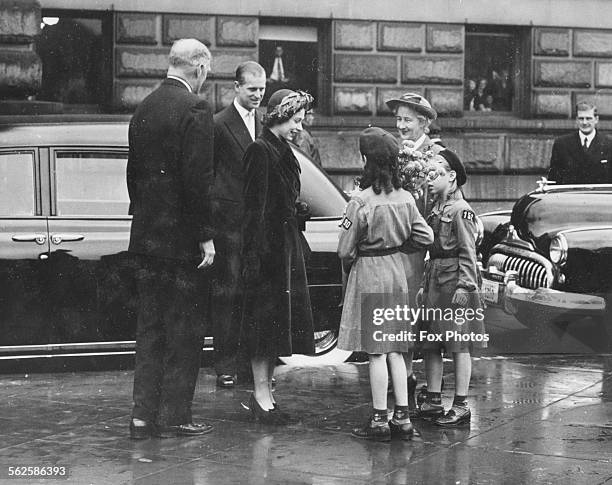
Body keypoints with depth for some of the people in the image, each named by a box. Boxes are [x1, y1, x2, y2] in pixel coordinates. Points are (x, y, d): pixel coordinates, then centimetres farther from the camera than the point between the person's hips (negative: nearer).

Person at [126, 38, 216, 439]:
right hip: (182, 238, -7)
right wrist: (206, 236, -14)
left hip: (147, 237, 7)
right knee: (184, 331, 2)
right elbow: (198, 179, -19)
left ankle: (144, 414, 15)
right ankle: (174, 417, 7)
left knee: (150, 327, 13)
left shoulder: (144, 109, 10)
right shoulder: (195, 109, -14)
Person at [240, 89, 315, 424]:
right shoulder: (260, 151, -12)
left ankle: (263, 393, 17)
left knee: (279, 321, 10)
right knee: (265, 320, -4)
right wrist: (255, 254, -22)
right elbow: (255, 207, -18)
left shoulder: (282, 151, 16)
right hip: (267, 247, -9)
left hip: (286, 247, 9)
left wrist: (297, 244, 19)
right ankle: (262, 396, 2)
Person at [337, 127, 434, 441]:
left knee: (376, 352, 0)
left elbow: (345, 250, -13)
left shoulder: (361, 202, -17)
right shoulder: (406, 199, -1)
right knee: (396, 350, 13)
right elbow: (426, 238, 2)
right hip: (399, 271, 6)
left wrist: (350, 264, 8)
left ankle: (379, 421, 6)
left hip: (369, 274, -6)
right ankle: (402, 417, 15)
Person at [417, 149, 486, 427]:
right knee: (430, 346, 11)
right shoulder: (436, 210, 15)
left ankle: (460, 407, 4)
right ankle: (433, 402, 19)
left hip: (454, 285, -9)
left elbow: (468, 253, -14)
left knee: (459, 347, -2)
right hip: (434, 285, 9)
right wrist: (425, 286, 17)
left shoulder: (461, 210, -10)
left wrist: (463, 287, -18)